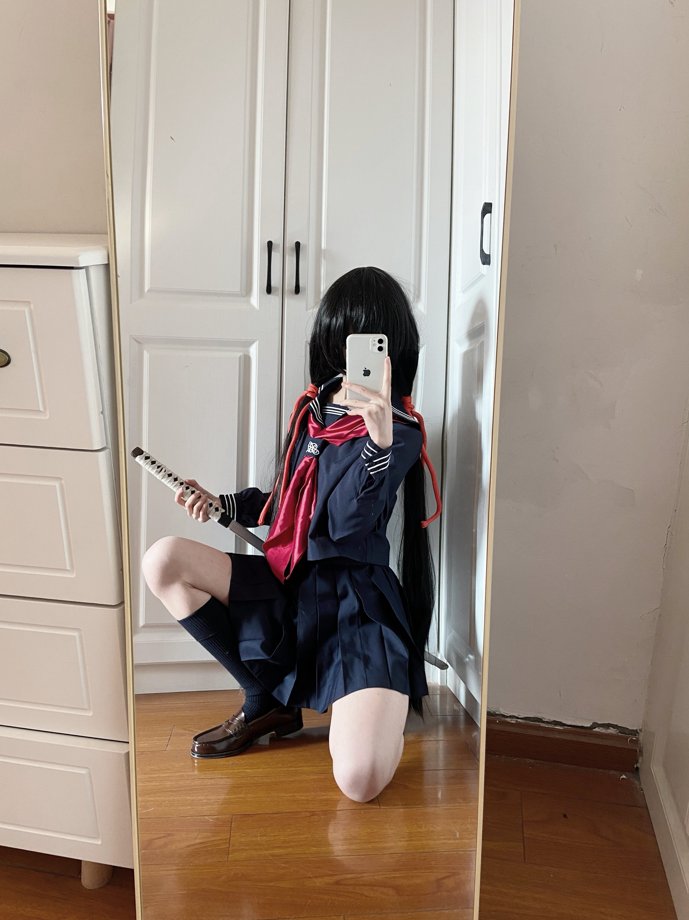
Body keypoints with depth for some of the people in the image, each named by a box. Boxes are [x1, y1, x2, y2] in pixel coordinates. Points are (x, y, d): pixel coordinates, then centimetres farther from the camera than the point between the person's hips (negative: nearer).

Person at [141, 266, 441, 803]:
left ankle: (382, 703, 15)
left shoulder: (400, 432, -9)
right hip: (290, 582, 6)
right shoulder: (313, 408, 9)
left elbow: (348, 523, -24)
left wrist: (380, 441, -40)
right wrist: (224, 505, 5)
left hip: (355, 602, -6)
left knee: (361, 783, -25)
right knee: (163, 561, -10)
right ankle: (268, 701, 2)